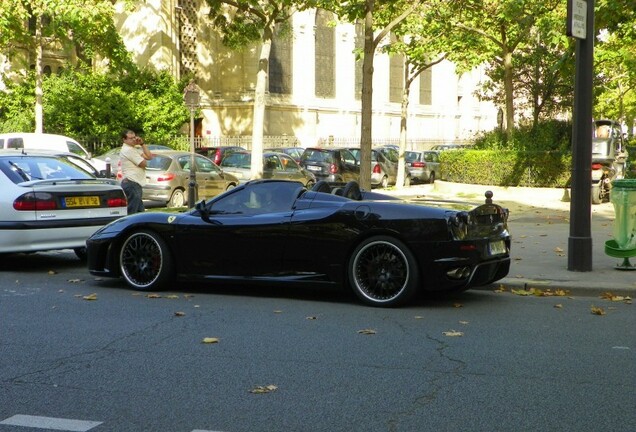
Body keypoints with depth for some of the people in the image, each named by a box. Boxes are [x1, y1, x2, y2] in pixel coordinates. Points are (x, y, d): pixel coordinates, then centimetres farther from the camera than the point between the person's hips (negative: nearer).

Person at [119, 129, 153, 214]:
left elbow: (149, 157, 13)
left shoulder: (134, 148, 19)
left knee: (140, 211, 14)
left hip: (136, 184, 11)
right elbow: (143, 163, -15)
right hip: (131, 184, -11)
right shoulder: (128, 150, -13)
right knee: (131, 212, -11)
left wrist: (142, 144, 7)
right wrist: (142, 156, 6)